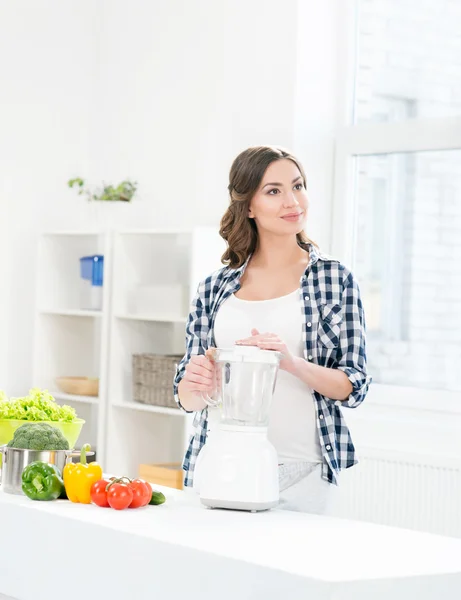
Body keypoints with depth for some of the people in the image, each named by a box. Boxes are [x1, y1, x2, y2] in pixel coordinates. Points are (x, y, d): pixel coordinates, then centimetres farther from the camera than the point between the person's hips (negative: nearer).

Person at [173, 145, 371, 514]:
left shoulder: (335, 279, 0)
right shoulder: (215, 289, 6)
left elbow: (354, 387, -3)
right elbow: (188, 398, 10)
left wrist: (293, 363, -20)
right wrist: (195, 384, -13)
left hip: (300, 472, -2)